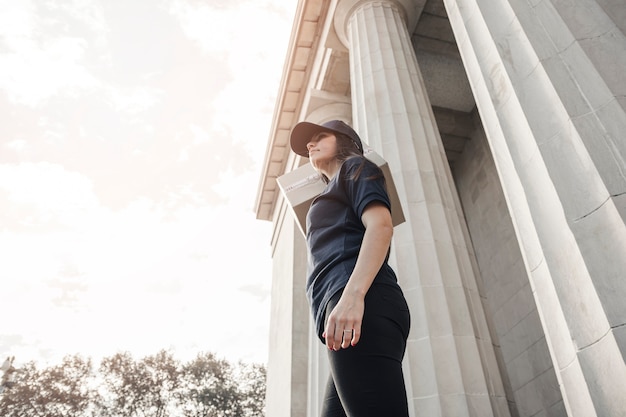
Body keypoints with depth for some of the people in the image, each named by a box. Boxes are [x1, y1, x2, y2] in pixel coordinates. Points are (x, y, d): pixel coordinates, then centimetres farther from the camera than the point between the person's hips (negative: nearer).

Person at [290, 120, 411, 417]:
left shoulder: (355, 167, 15)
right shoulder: (336, 194, 39)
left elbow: (381, 225, -5)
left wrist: (352, 295, -20)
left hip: (364, 306, -9)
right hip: (347, 321, 9)